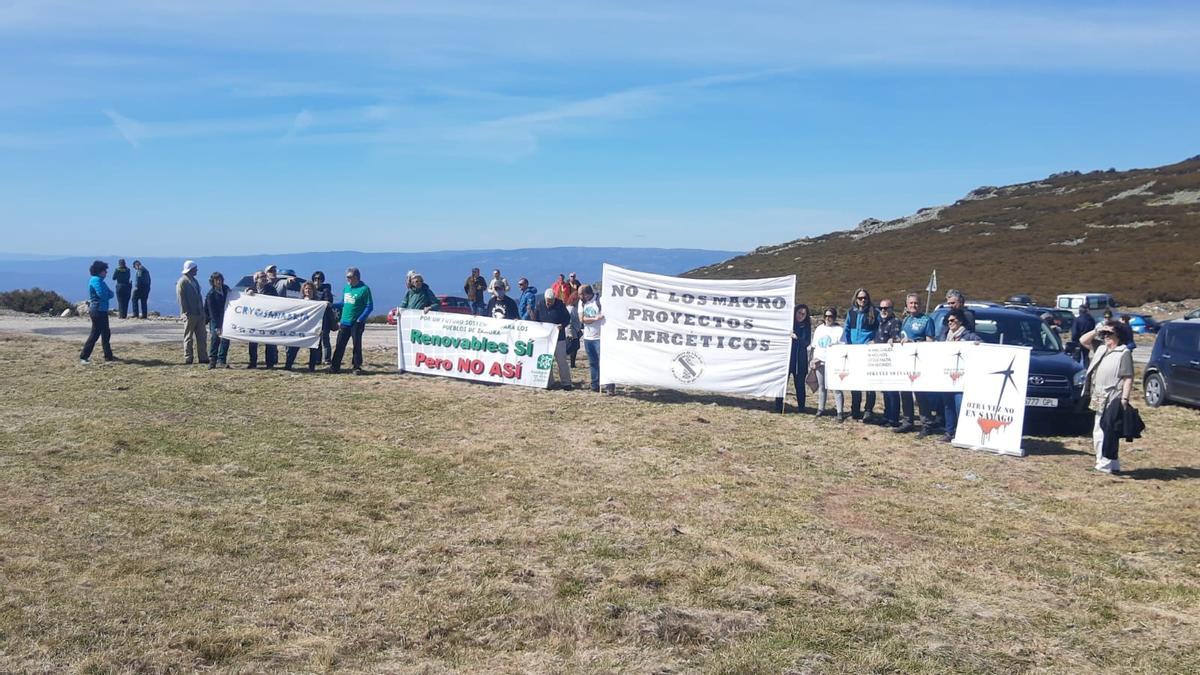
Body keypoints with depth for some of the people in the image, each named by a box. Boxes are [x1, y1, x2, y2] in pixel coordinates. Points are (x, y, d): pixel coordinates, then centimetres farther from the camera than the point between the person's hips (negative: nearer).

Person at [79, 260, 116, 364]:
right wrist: (109, 293, -5)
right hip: (98, 310, -10)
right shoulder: (96, 280, -14)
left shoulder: (99, 280, 16)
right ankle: (83, 357, -6)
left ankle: (108, 356, 24)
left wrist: (108, 293, -7)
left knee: (106, 334, 16)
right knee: (95, 334, -8)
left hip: (102, 310, 10)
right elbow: (102, 294, -24)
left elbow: (110, 294, 14)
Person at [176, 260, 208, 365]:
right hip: (190, 315, -8)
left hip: (199, 313, 8)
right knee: (188, 338, 0)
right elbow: (181, 298, -14)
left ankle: (203, 358, 10)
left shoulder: (194, 281, 16)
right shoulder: (182, 282, -9)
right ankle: (188, 359, 4)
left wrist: (202, 311, 15)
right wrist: (186, 313, -18)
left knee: (201, 337, 7)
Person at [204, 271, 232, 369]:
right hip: (215, 320, -4)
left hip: (226, 319, 4)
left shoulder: (226, 289, 1)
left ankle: (221, 360, 0)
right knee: (215, 338, -9)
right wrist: (217, 327, -22)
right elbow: (212, 312, -18)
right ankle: (212, 360, -1)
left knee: (225, 339, -3)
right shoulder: (210, 294, -15)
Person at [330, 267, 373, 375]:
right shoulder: (346, 288, 11)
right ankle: (335, 366, 10)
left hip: (356, 323, -6)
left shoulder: (364, 289, -8)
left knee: (357, 345, 1)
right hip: (344, 323, 6)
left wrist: (360, 319, -16)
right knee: (340, 345, 5)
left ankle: (357, 367, 9)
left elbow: (369, 306, -10)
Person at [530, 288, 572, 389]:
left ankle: (566, 382, 4)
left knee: (561, 361, -2)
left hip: (559, 338, -3)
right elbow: (534, 321, 7)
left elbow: (567, 318, 0)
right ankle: (549, 382, 20)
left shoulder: (560, 305, -6)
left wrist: (562, 325, -18)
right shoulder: (539, 306, 0)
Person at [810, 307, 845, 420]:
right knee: (821, 386, 12)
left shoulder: (839, 329, 0)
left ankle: (840, 412, -6)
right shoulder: (819, 329, 14)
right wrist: (812, 359, 11)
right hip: (820, 362, 5)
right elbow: (814, 346, 18)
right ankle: (820, 408, 21)